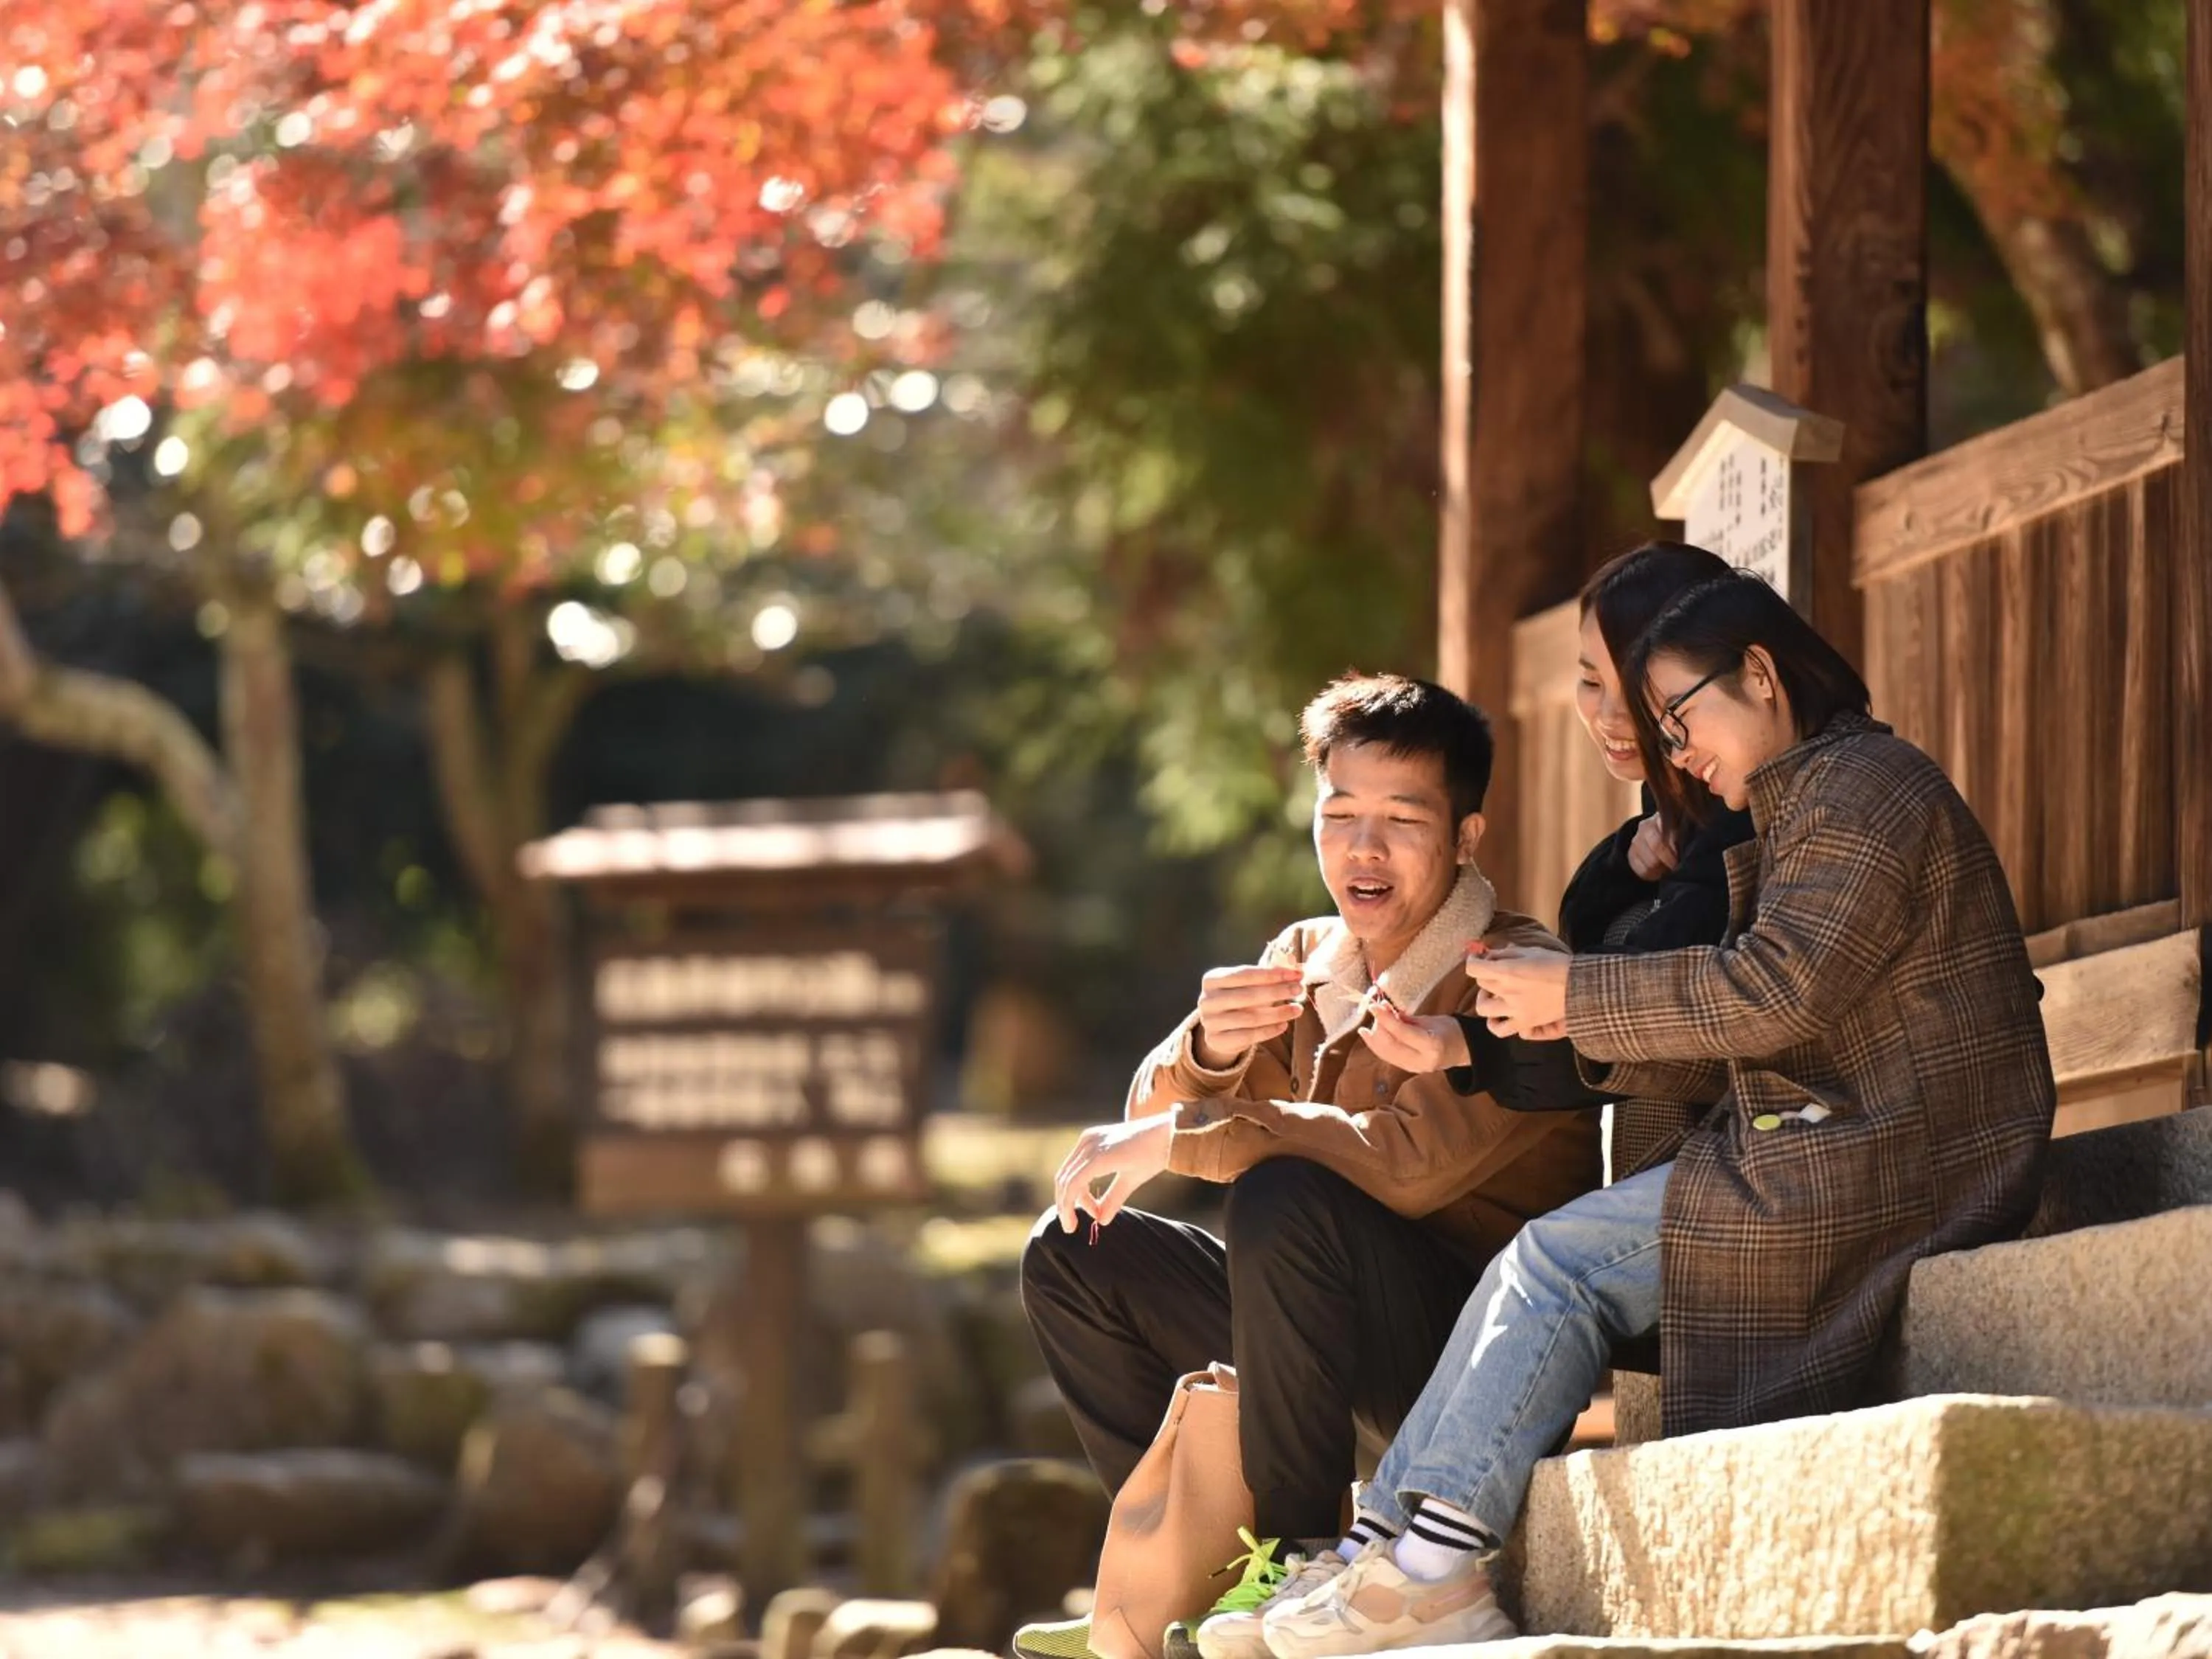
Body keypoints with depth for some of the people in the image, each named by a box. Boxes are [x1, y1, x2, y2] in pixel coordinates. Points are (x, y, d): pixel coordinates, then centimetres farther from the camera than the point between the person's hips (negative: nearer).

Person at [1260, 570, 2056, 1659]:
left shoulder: (1864, 789, -8)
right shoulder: (1801, 810, 25)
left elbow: (1777, 991, -20)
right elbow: (1729, 1057, 18)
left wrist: (1579, 995, -10)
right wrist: (1576, 1022, 2)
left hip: (1886, 1167, -10)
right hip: (1827, 1155, 10)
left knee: (1562, 1261, -15)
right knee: (1546, 1268, -3)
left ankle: (1435, 1569, -14)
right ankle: (1390, 1560, -10)